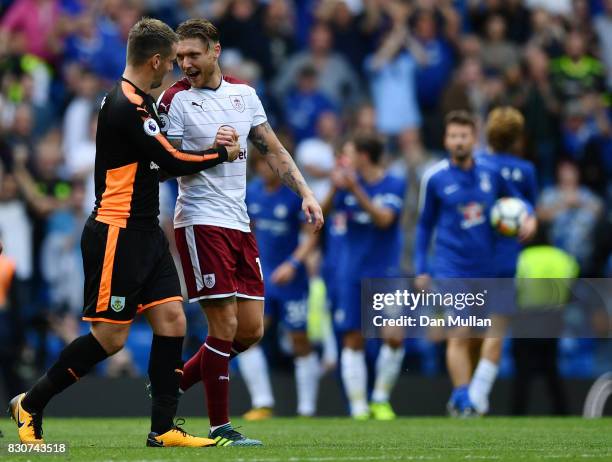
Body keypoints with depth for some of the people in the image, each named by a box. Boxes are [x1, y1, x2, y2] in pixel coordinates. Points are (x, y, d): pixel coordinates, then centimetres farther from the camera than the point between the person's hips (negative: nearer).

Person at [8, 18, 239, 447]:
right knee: (110, 336, -6)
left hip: (146, 233, 10)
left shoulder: (141, 102, 13)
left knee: (172, 319, 2)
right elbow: (172, 161, -18)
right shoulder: (125, 107, -19)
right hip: (117, 235, -10)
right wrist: (222, 153, -2)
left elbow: (158, 157, 26)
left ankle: (163, 429, 3)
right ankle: (30, 404, 8)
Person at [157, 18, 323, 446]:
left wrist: (305, 193, 6)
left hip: (239, 222, 6)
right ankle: (220, 427, -2)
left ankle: (171, 385, 18)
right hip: (201, 221, -6)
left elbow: (272, 150, 16)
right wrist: (210, 149, -20)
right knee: (225, 325, -11)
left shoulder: (243, 94, 11)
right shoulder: (176, 99, -5)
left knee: (251, 330, 4)